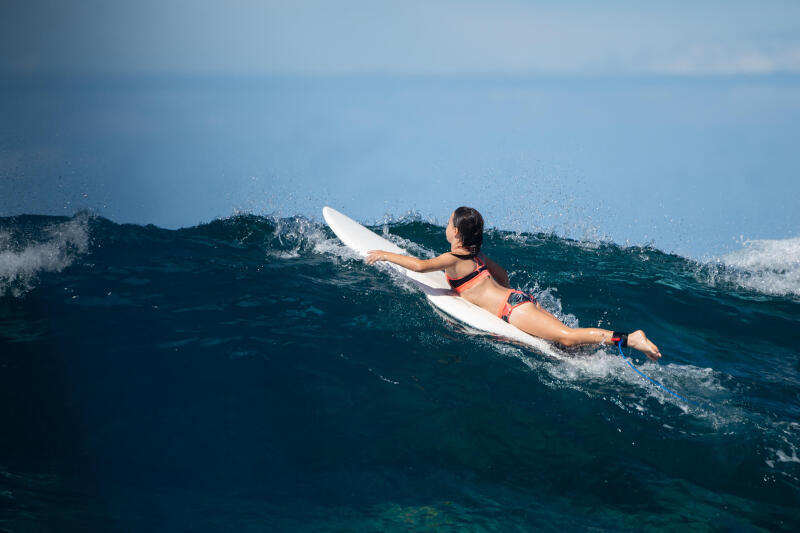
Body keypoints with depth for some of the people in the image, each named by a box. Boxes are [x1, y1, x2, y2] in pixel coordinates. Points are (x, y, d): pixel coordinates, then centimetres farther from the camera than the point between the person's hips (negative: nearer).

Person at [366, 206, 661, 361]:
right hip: (519, 297, 9)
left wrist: (387, 255, -3)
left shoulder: (453, 258, -4)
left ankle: (629, 338, -31)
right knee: (567, 338, 3)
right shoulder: (477, 254, 22)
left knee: (566, 336, -20)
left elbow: (420, 265, -15)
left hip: (513, 307, -9)